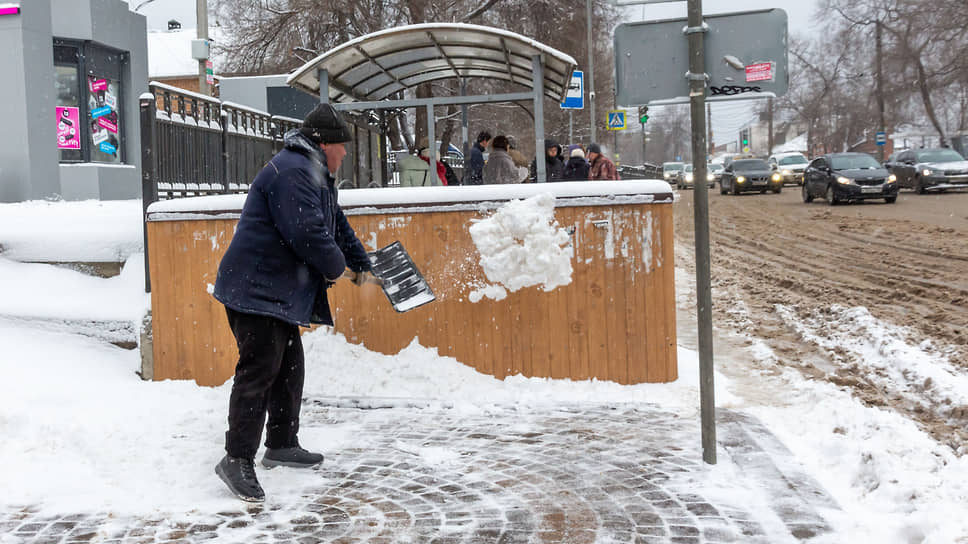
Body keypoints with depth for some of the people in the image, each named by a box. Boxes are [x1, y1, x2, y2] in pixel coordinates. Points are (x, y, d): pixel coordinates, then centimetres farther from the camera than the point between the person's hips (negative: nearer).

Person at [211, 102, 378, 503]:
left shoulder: (315, 176, 19)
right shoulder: (291, 170, -18)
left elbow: (337, 225, 32)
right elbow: (307, 232, -27)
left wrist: (361, 265, 38)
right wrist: (336, 267, -11)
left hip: (280, 292, 11)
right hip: (255, 289, -11)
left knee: (289, 367, 16)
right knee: (259, 369, -12)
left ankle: (281, 444, 28)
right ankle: (237, 459, -8)